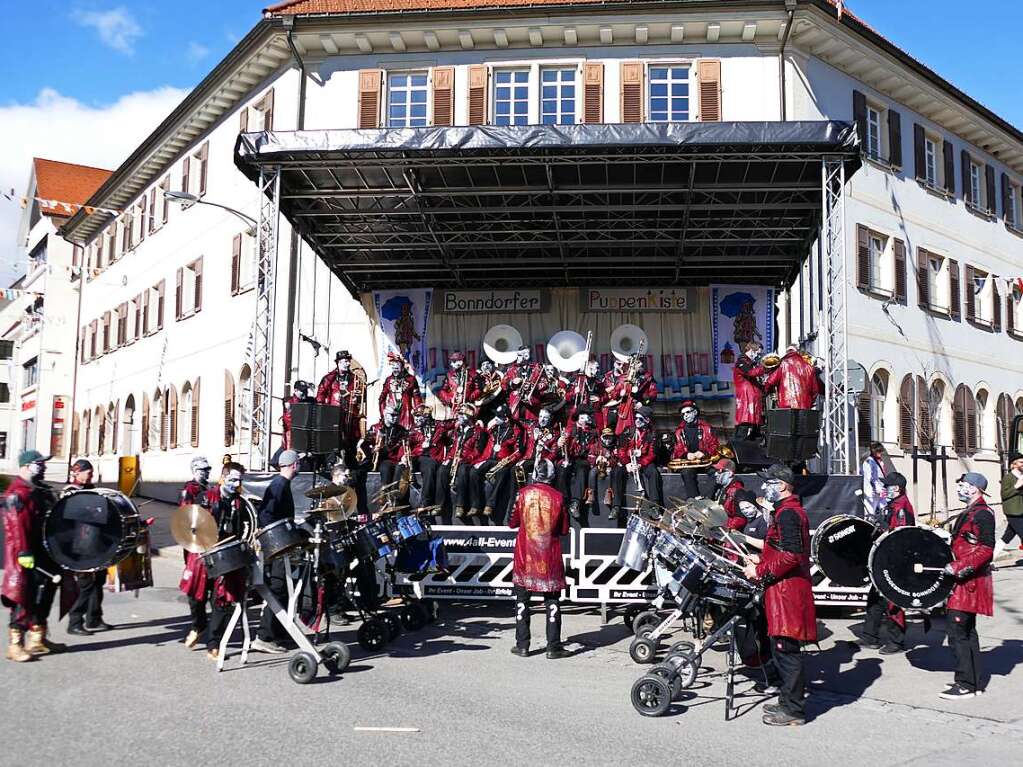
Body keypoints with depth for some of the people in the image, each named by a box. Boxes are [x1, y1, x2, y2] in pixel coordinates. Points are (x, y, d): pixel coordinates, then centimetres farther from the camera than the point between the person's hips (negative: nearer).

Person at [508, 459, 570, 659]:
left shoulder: (523, 493, -6)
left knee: (522, 600, 10)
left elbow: (512, 523, 3)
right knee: (551, 601, 6)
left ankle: (522, 645, 11)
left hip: (525, 555, 0)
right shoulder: (557, 497, -7)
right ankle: (553, 646, 5)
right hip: (550, 557, 0)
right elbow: (564, 530, 0)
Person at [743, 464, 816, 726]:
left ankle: (793, 710, 2)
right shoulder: (789, 510, 17)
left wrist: (760, 571, -17)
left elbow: (790, 556, -24)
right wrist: (762, 560, 15)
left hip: (787, 592, -11)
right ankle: (788, 701, 25)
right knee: (782, 648, 16)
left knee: (786, 649, -5)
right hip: (785, 590, 11)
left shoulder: (787, 514, -16)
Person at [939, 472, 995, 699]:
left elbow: (986, 549, -22)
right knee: (967, 631, 14)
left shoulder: (982, 514, -15)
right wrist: (954, 566, 18)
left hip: (969, 582, -11)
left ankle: (965, 685, -4)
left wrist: (958, 567, -24)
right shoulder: (969, 513, 16)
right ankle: (974, 683, 22)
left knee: (957, 631, -9)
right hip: (964, 581, 11)